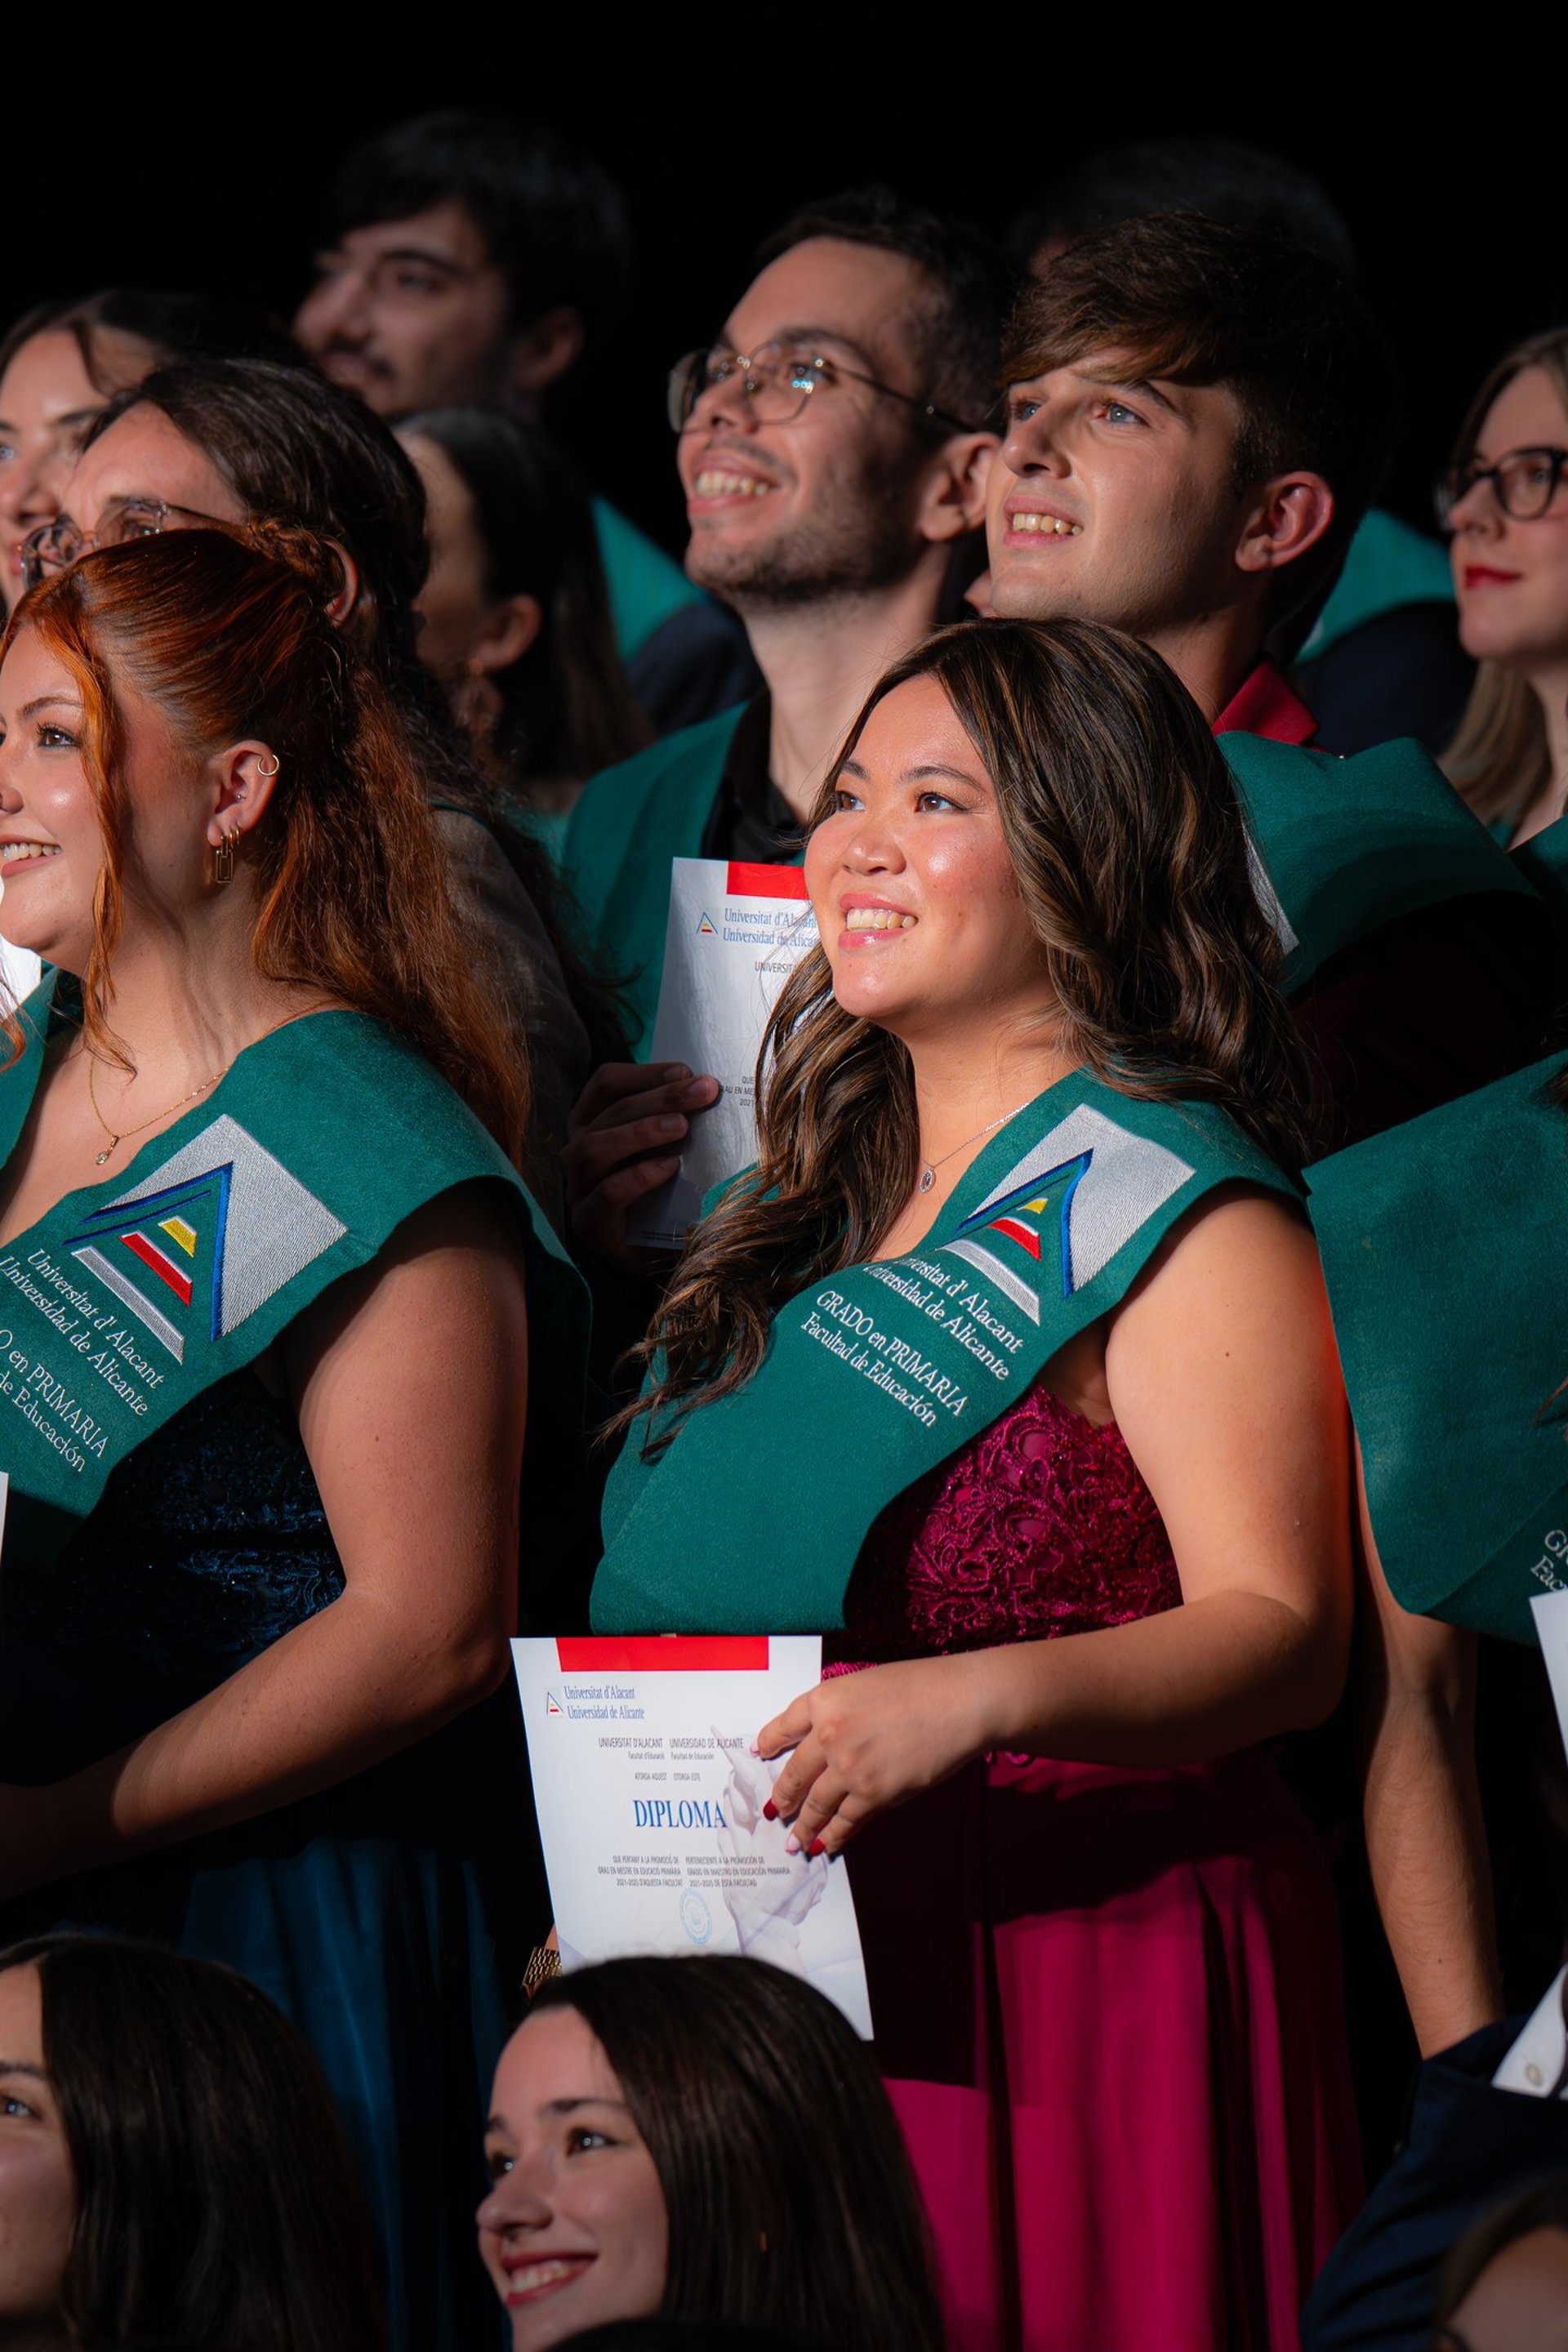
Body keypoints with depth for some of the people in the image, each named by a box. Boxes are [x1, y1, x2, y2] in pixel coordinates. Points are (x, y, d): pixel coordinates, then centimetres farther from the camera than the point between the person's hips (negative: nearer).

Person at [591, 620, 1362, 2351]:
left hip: (1080, 1980, -7)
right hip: (789, 1976, 7)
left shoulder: (1167, 1206, -7)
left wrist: (981, 1699, -31)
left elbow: (1284, 1632, -16)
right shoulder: (819, 1203, 16)